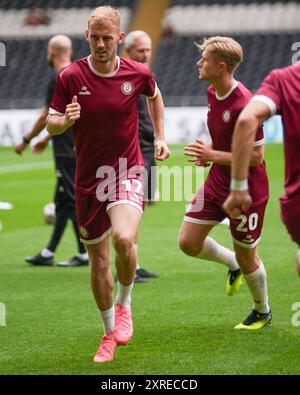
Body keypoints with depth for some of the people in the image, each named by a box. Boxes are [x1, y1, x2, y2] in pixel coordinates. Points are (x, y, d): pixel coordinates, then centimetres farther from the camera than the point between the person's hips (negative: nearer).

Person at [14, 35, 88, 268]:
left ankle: (85, 254, -4)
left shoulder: (59, 80, -14)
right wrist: (46, 140, 29)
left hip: (67, 151, -9)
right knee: (63, 203, 10)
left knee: (72, 201, -5)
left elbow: (46, 117, -12)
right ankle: (48, 254, 13)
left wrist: (26, 141, 0)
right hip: (78, 147, 9)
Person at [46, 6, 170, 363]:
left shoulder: (138, 74, -5)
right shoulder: (70, 77, -8)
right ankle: (109, 333, 28)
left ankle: (124, 305, 1)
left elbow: (154, 96, 18)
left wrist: (160, 137, 16)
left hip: (127, 172, -1)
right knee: (97, 257, 9)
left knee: (123, 239, -28)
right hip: (88, 179, 2)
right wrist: (65, 120, -23)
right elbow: (51, 123, -2)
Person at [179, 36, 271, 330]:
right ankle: (232, 264, 29)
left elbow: (256, 156, -24)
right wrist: (208, 152, 0)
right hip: (216, 184, 8)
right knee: (189, 242, 2)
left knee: (246, 256, 7)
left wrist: (214, 155, -25)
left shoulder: (243, 105, -27)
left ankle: (262, 312, 32)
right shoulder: (212, 94, 2)